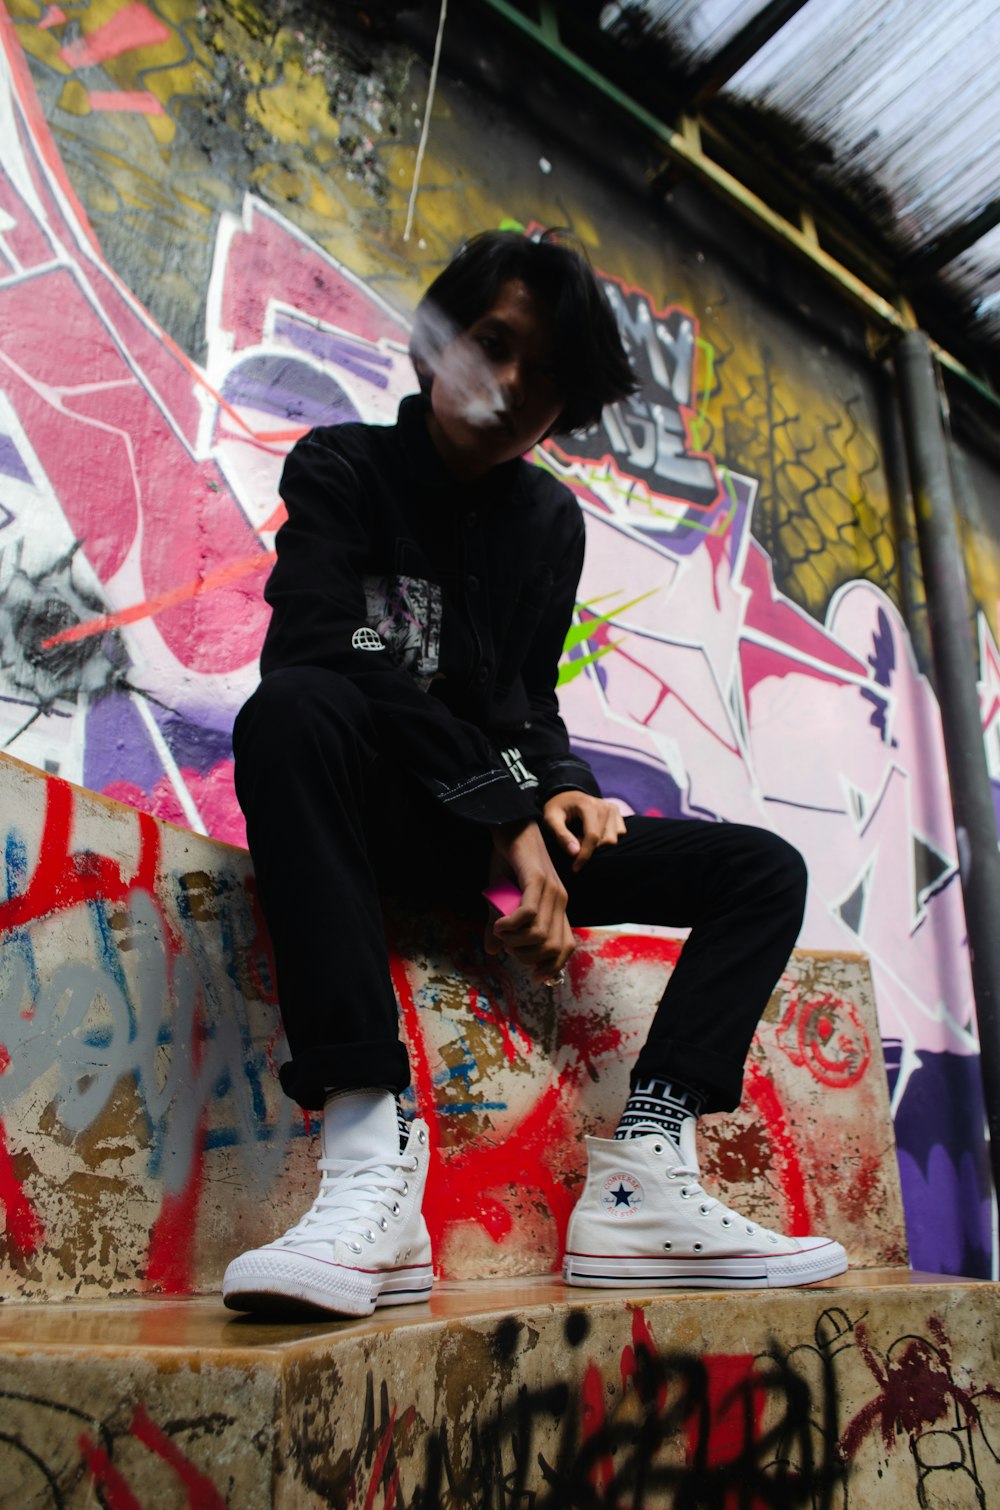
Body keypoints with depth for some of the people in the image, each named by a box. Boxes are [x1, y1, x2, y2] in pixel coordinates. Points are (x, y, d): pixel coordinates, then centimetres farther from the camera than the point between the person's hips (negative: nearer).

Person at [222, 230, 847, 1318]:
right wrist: (504, 817, -22)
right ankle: (370, 1169, -43)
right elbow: (321, 654, -19)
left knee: (764, 868, -3)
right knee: (290, 710, -39)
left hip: (505, 823, 6)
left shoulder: (550, 520, 15)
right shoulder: (342, 469, -2)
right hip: (373, 808, -5)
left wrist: (557, 790, -7)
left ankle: (641, 1185, -19)